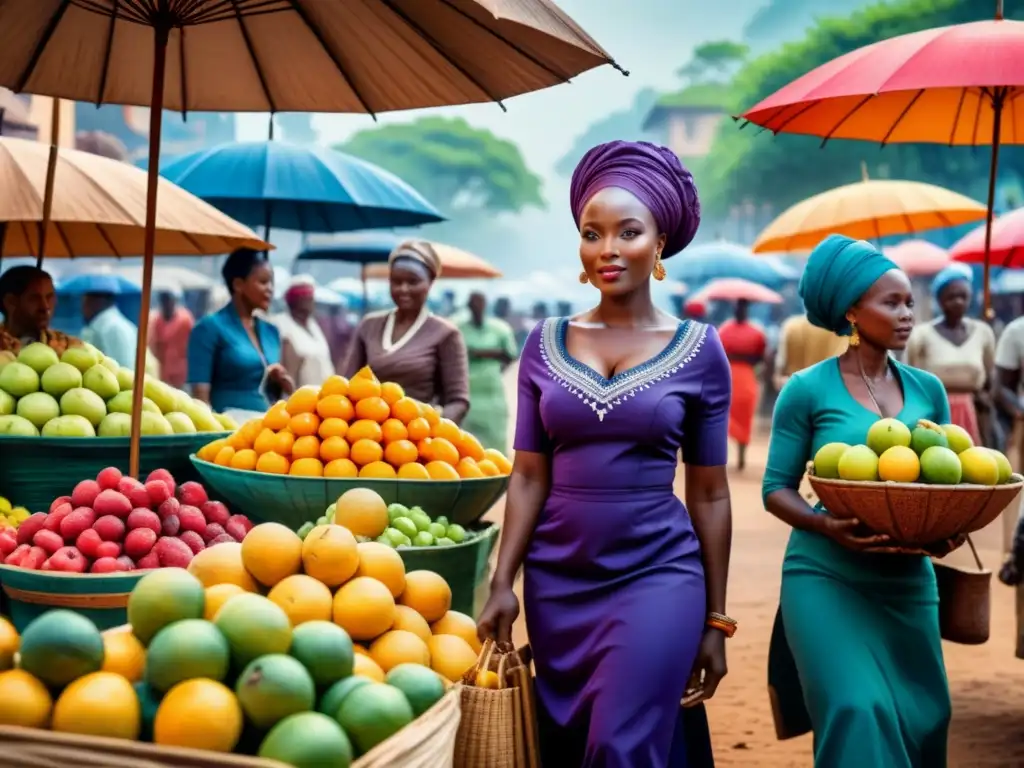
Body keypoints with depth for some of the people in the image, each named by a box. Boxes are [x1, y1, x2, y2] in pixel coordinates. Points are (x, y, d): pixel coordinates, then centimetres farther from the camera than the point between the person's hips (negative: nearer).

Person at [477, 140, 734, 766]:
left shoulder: (699, 349, -3)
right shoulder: (547, 343, 2)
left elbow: (710, 494, 0)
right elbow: (528, 477, 3)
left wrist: (715, 620, 1)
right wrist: (503, 584, -5)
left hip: (657, 577, -3)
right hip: (557, 581, 3)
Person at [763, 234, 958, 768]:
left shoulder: (928, 389, 7)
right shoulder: (808, 390, -6)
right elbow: (776, 488, -3)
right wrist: (827, 525, -21)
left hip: (908, 580, 5)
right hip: (826, 575, -4)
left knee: (921, 717, 8)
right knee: (859, 712, -16)